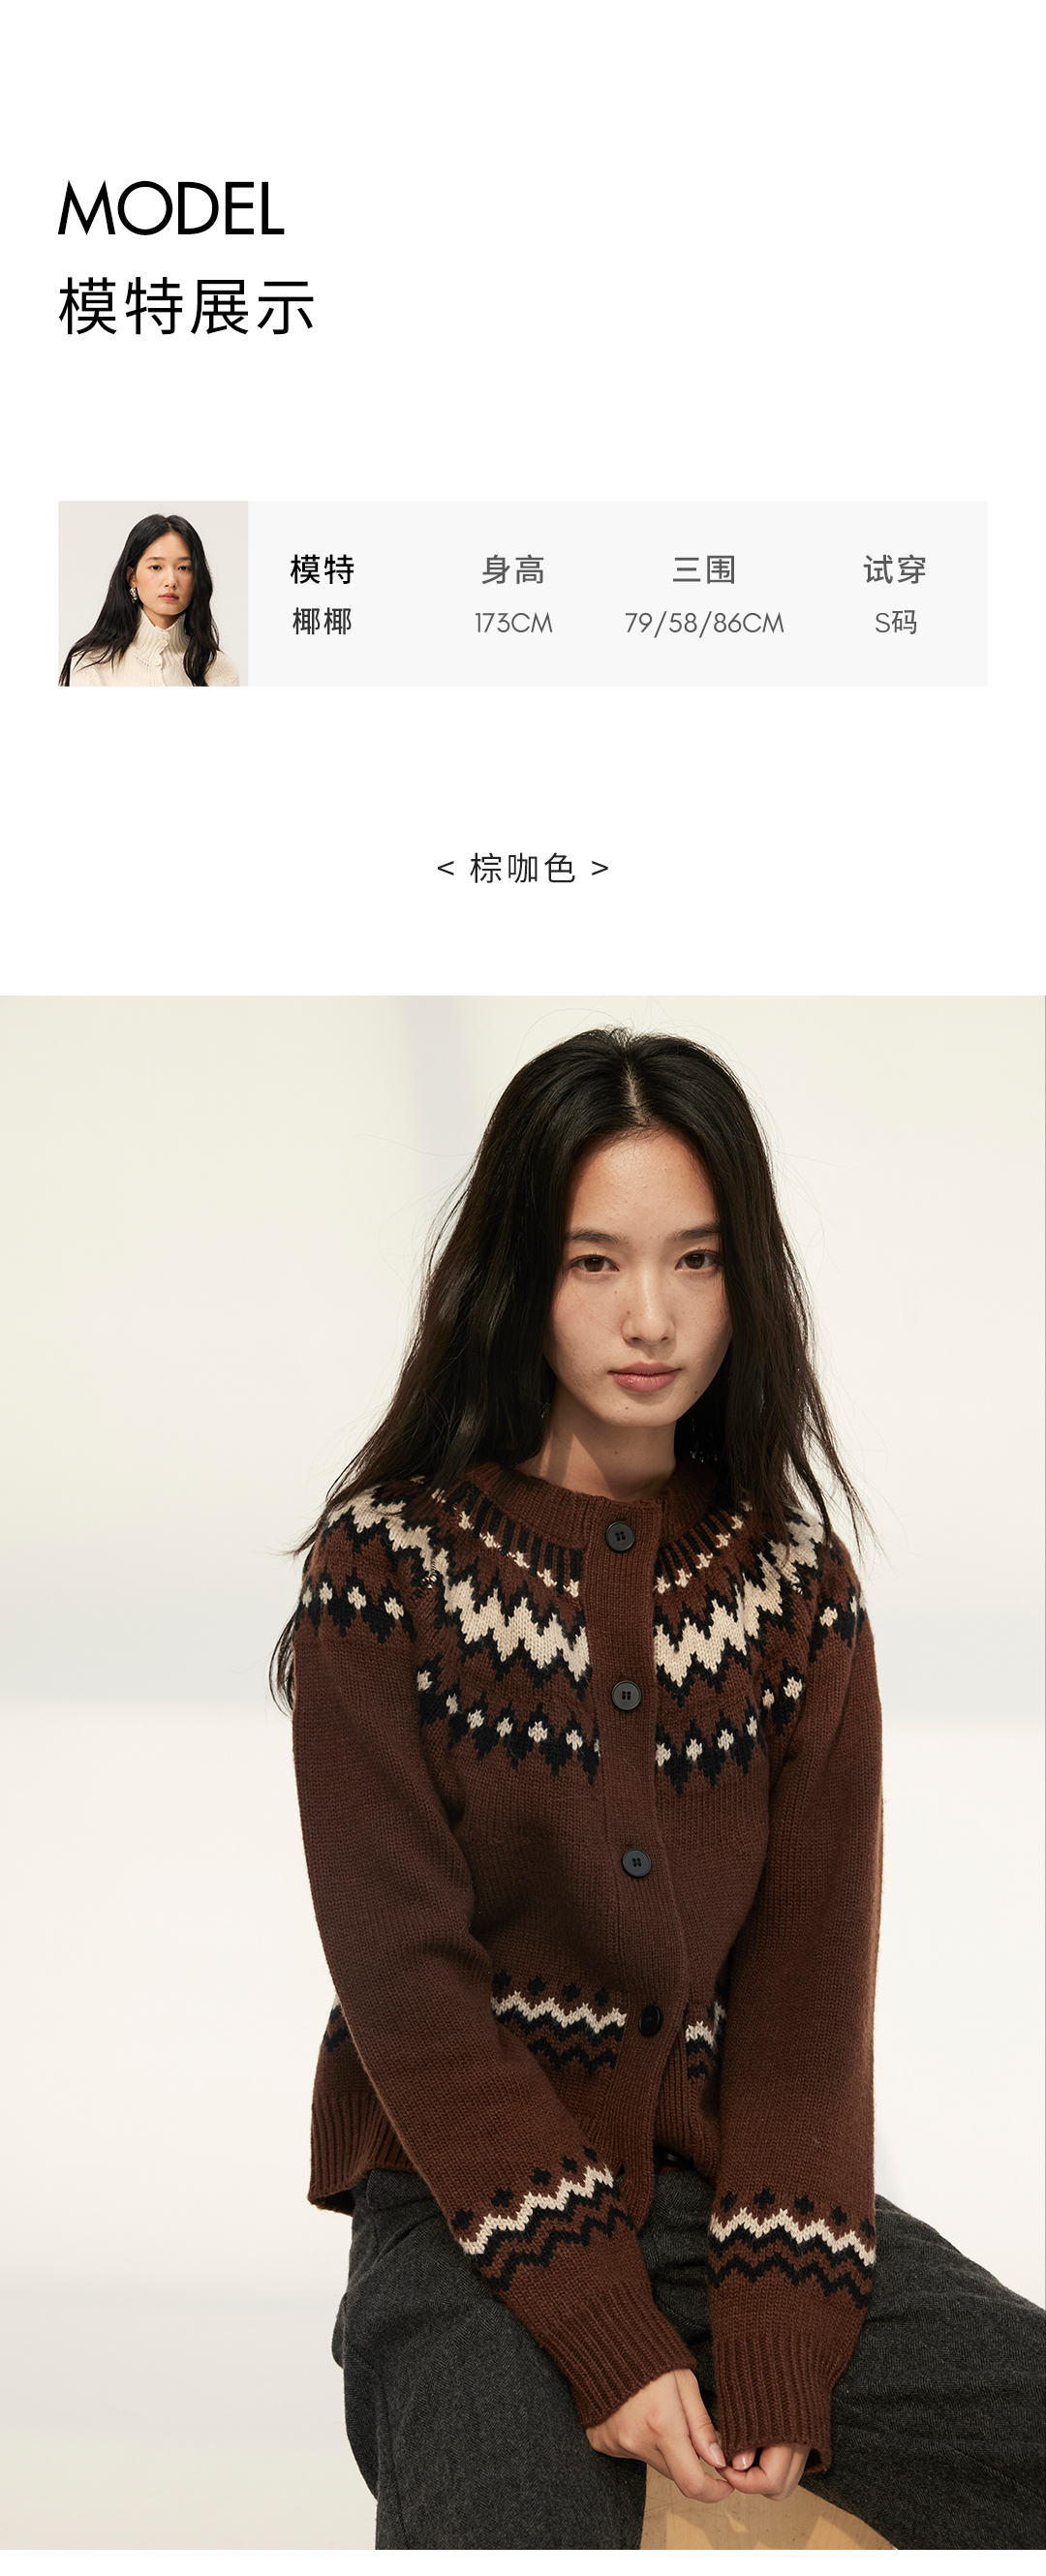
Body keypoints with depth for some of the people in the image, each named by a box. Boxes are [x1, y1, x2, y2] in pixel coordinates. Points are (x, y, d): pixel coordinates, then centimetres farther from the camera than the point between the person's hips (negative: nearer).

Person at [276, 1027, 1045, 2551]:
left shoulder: (797, 1586, 6)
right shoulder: (389, 1564, -4)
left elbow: (811, 1983, 1)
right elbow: (409, 1981, -9)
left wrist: (776, 2345, -12)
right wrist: (608, 2337, -16)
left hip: (726, 2180, 4)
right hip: (466, 2208, -4)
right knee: (512, 2533, -32)